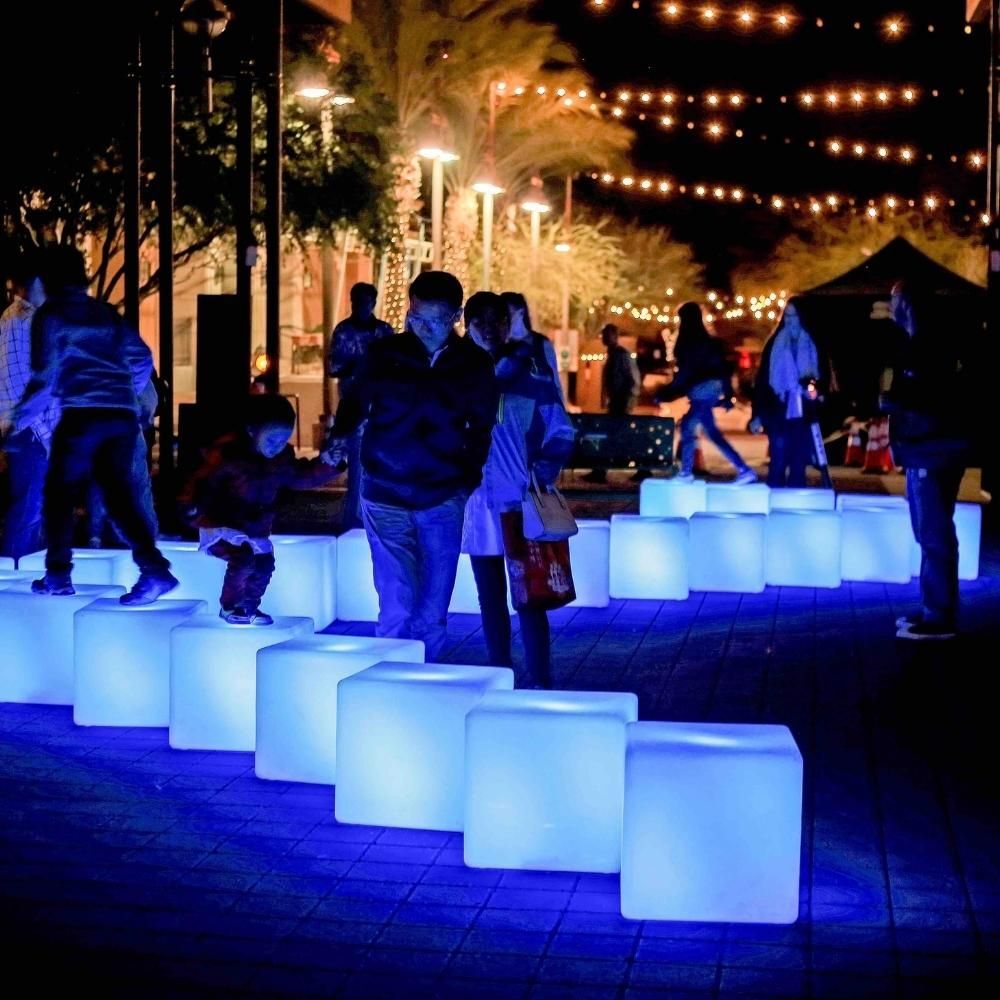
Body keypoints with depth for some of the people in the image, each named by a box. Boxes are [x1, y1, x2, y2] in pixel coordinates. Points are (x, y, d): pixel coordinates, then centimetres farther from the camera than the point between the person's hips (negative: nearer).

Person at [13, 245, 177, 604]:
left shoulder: (50, 315, 3)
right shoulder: (107, 314, 19)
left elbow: (44, 376, -1)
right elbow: (142, 360, 20)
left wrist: (23, 414, 13)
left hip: (82, 414, -5)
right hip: (123, 416, 5)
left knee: (60, 493, 9)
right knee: (121, 494, 4)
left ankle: (58, 575, 8)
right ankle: (154, 569, -13)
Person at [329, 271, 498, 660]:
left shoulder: (474, 364, 1)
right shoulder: (384, 354, -4)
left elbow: (482, 428, 11)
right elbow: (355, 401, 7)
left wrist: (471, 477, 2)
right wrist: (340, 436, -12)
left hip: (444, 500, 2)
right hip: (386, 496, -1)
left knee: (433, 612, 7)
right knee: (396, 607, -6)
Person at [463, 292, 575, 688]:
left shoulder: (531, 371, -1)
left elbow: (561, 433, 0)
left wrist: (541, 478, -10)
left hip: (521, 503, -3)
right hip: (478, 504, 3)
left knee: (528, 597, -3)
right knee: (490, 598, 10)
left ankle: (540, 682, 2)